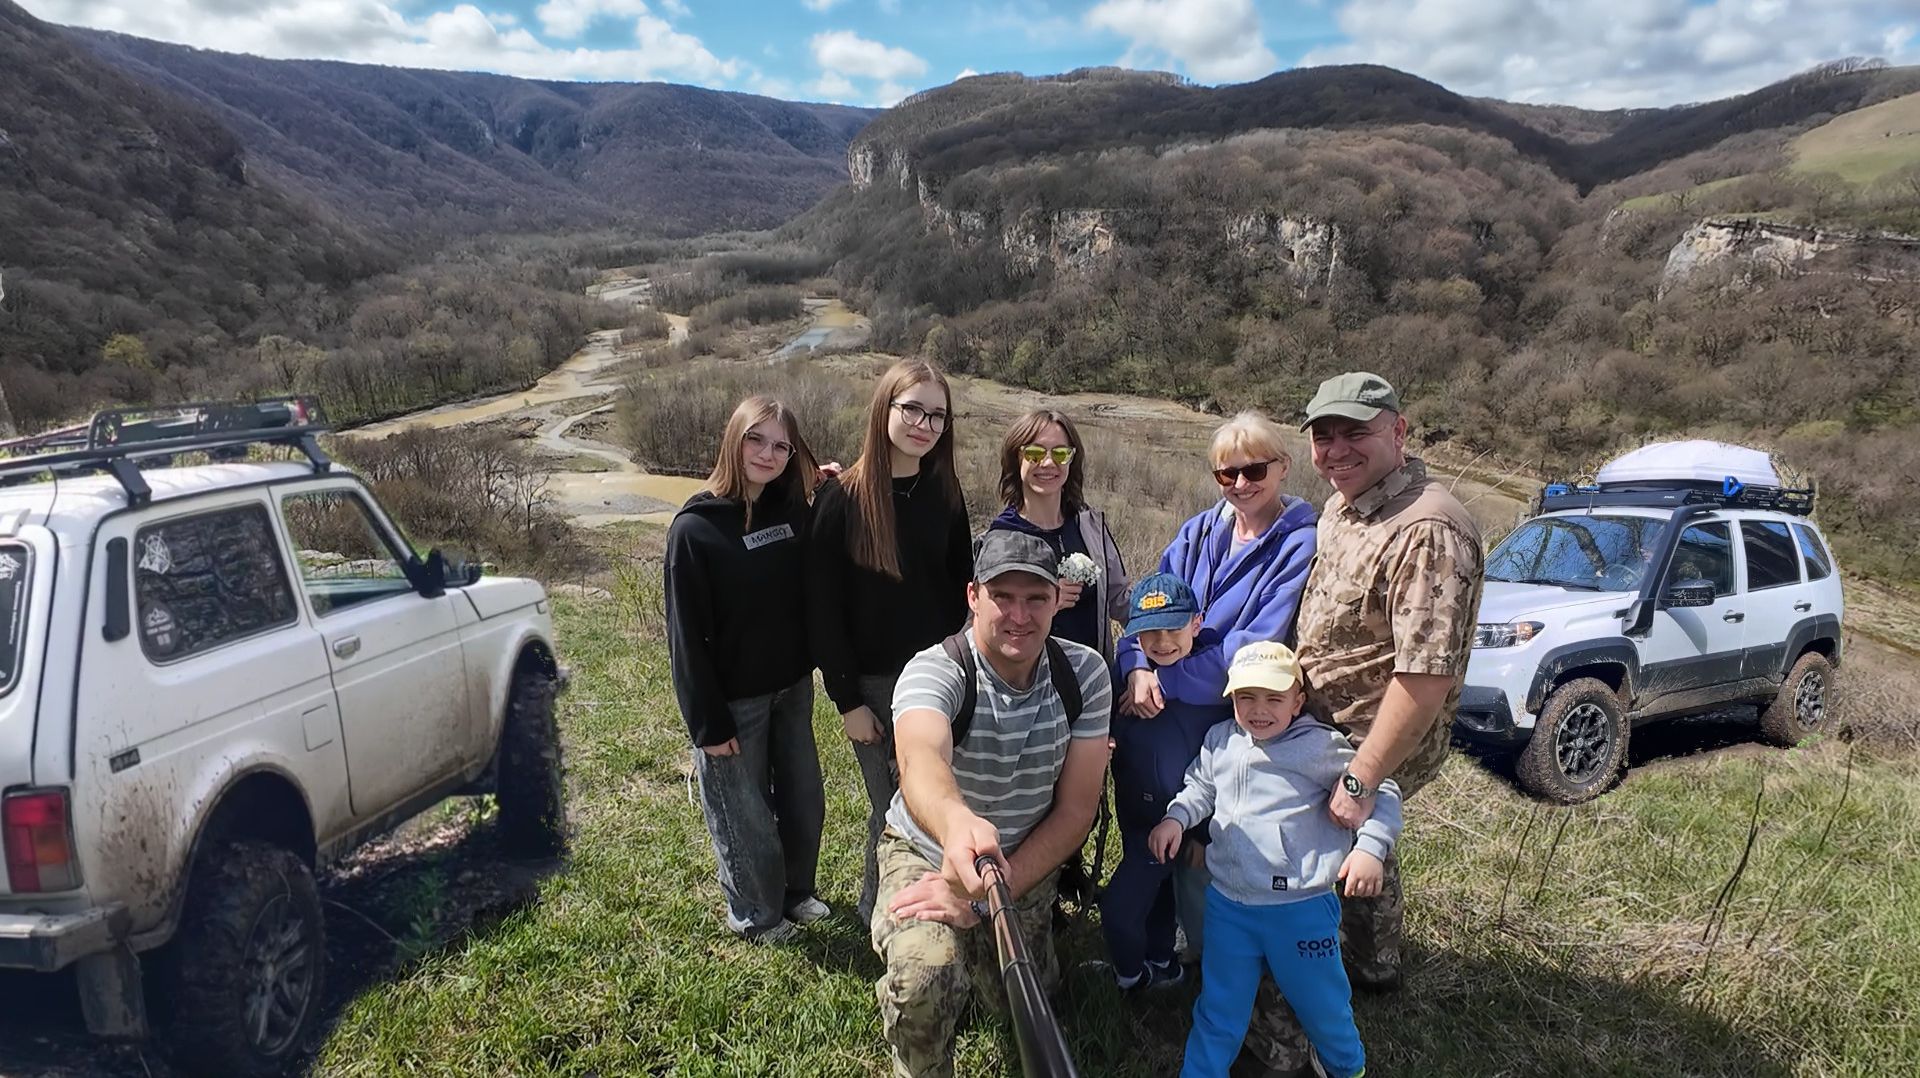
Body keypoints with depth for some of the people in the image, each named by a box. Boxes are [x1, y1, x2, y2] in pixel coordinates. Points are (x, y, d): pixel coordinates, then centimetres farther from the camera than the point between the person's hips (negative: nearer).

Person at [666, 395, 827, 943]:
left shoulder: (794, 510, 1)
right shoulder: (695, 527, -16)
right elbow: (687, 635, -15)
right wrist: (708, 724, -14)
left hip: (792, 687, 5)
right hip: (734, 701, -5)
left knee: (805, 801, 18)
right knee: (745, 814, 10)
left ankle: (796, 892, 42)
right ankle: (756, 914, 33)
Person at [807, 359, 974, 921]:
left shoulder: (945, 495, 2)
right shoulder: (842, 497, -9)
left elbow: (961, 589, 8)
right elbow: (823, 607, -8)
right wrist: (847, 700, -10)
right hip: (875, 685, -3)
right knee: (893, 811, 6)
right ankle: (879, 914, 29)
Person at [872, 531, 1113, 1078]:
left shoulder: (1084, 673, -17)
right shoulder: (935, 672, -29)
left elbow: (1075, 811, -15)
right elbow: (921, 761, -52)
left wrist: (991, 892, -26)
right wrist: (955, 823, -76)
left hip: (1029, 864, 4)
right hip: (926, 853, -4)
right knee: (924, 976, -31)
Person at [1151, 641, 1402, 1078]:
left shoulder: (1320, 747, -10)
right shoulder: (1220, 740, 4)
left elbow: (1380, 792, -6)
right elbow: (1201, 788, 18)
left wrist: (1371, 846, -20)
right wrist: (1175, 817, 1)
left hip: (1300, 907, -3)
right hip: (1227, 903, 3)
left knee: (1322, 1002, 17)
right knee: (1220, 1007, 16)